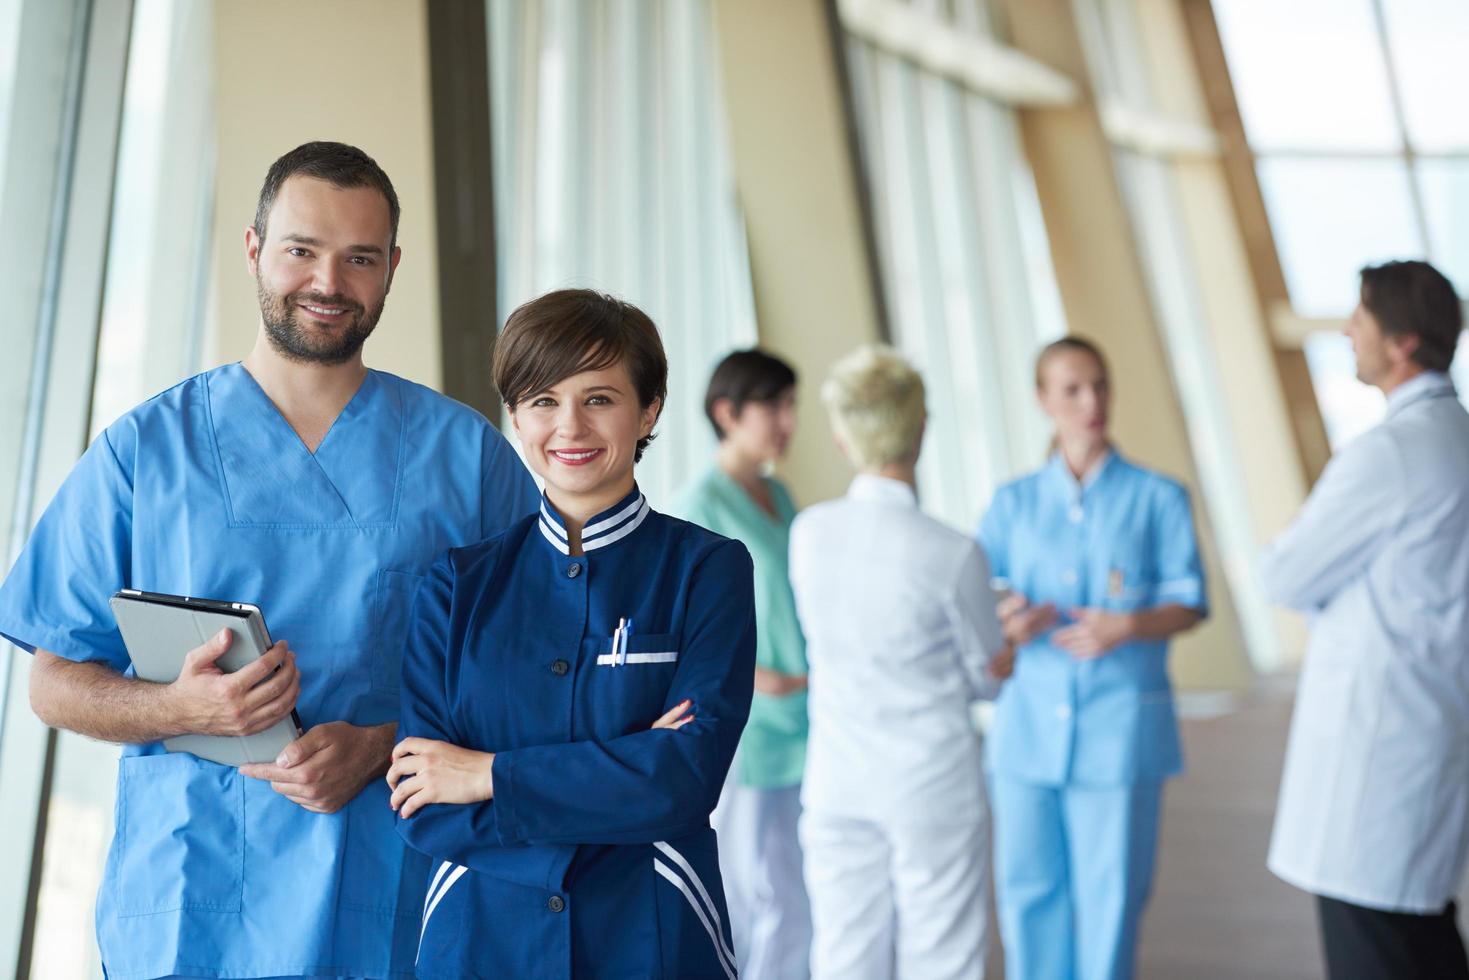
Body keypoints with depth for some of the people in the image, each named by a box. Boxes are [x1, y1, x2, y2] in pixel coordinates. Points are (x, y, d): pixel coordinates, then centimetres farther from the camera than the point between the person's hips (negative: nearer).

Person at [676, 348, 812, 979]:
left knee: (794, 903, 13)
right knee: (739, 900, 2)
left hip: (795, 733, 7)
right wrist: (746, 676, -21)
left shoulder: (778, 497, 12)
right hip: (736, 736, -7)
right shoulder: (699, 507, -11)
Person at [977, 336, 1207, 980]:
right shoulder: (1013, 504, 9)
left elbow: (1189, 601, 0)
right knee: (1028, 885, 7)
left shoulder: (1157, 498, 4)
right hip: (1030, 720, 2)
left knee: (1109, 890, 4)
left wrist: (1127, 626, -19)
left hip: (1121, 724, -2)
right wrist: (1004, 620, -19)